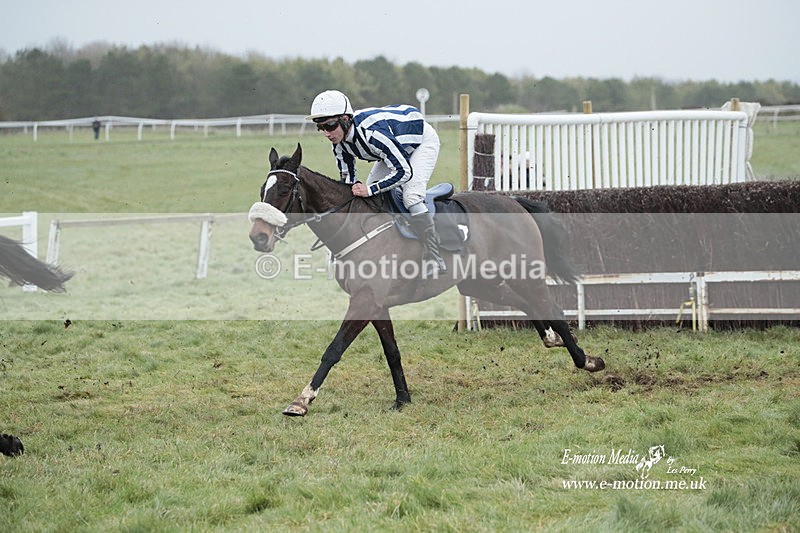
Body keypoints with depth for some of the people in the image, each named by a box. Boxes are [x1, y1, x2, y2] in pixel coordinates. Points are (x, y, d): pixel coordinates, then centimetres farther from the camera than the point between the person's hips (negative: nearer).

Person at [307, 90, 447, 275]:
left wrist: (370, 190, -38)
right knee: (367, 200, 1)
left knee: (411, 195, -26)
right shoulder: (340, 142, -16)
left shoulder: (372, 131, -42)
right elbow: (347, 179, -2)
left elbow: (404, 171, -38)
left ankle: (434, 258, -23)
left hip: (424, 141, -9)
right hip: (397, 148, 9)